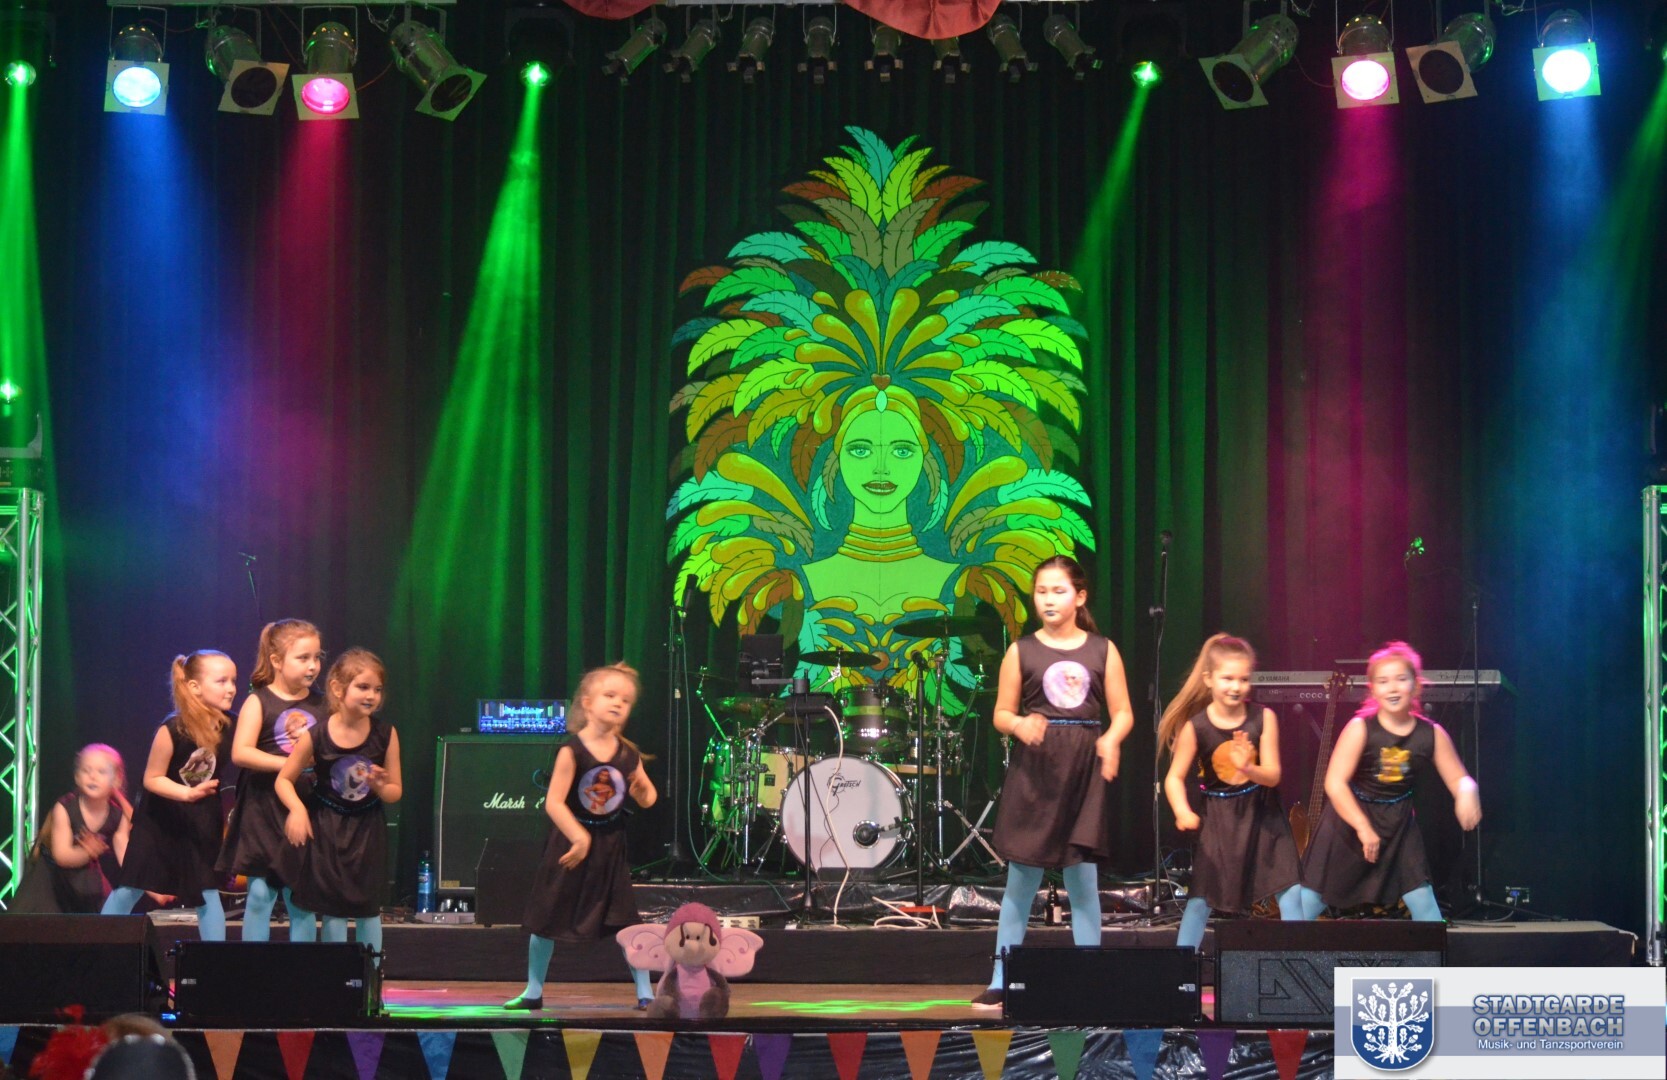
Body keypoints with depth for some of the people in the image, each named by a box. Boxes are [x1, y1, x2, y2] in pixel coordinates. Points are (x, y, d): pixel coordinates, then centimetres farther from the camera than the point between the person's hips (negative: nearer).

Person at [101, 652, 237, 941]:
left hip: (203, 823, 3)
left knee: (208, 894, 0)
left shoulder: (230, 728, -9)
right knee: (129, 890, 2)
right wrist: (188, 793, -29)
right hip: (160, 821, -3)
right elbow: (152, 779, -16)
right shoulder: (172, 730, -21)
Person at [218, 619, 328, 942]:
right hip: (264, 810, -3)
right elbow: (240, 753, -16)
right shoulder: (259, 702, -4)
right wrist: (290, 763, -20)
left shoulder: (322, 706, 7)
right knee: (260, 894, -1)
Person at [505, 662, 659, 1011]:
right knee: (545, 920, 5)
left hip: (610, 848, 2)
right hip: (571, 843, -2)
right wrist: (580, 838, -30)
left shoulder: (629, 755, -3)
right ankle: (534, 992, 19)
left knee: (627, 922, -1)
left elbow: (647, 796, 12)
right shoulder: (572, 751, -17)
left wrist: (643, 793, -12)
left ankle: (646, 994, 8)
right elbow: (554, 802, -22)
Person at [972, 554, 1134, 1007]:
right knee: (1021, 879, 3)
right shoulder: (1021, 651, 4)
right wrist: (1019, 725, -17)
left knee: (1083, 878, 3)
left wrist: (1111, 739, -14)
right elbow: (1001, 714, 5)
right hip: (1034, 770, 0)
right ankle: (1001, 980, 9)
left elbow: (1122, 712, 7)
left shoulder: (1102, 650, 6)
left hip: (1085, 768, 0)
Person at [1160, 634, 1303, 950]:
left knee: (1291, 893, -4)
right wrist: (1183, 812, -25)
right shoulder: (1195, 726, -12)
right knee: (1200, 898, 2)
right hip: (1219, 819, -1)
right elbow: (1174, 777, -7)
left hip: (1263, 817, 1)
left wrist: (1248, 768, -31)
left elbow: (1272, 776, -10)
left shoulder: (1263, 718, -10)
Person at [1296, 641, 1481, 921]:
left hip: (1399, 824, 3)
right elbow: (1335, 783, -21)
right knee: (1311, 900, -1)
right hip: (1349, 819, -3)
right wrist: (1363, 827, -25)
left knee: (1423, 902, -4)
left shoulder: (1432, 734, -9)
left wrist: (1467, 793, -27)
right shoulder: (1361, 729, -19)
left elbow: (1459, 778, -2)